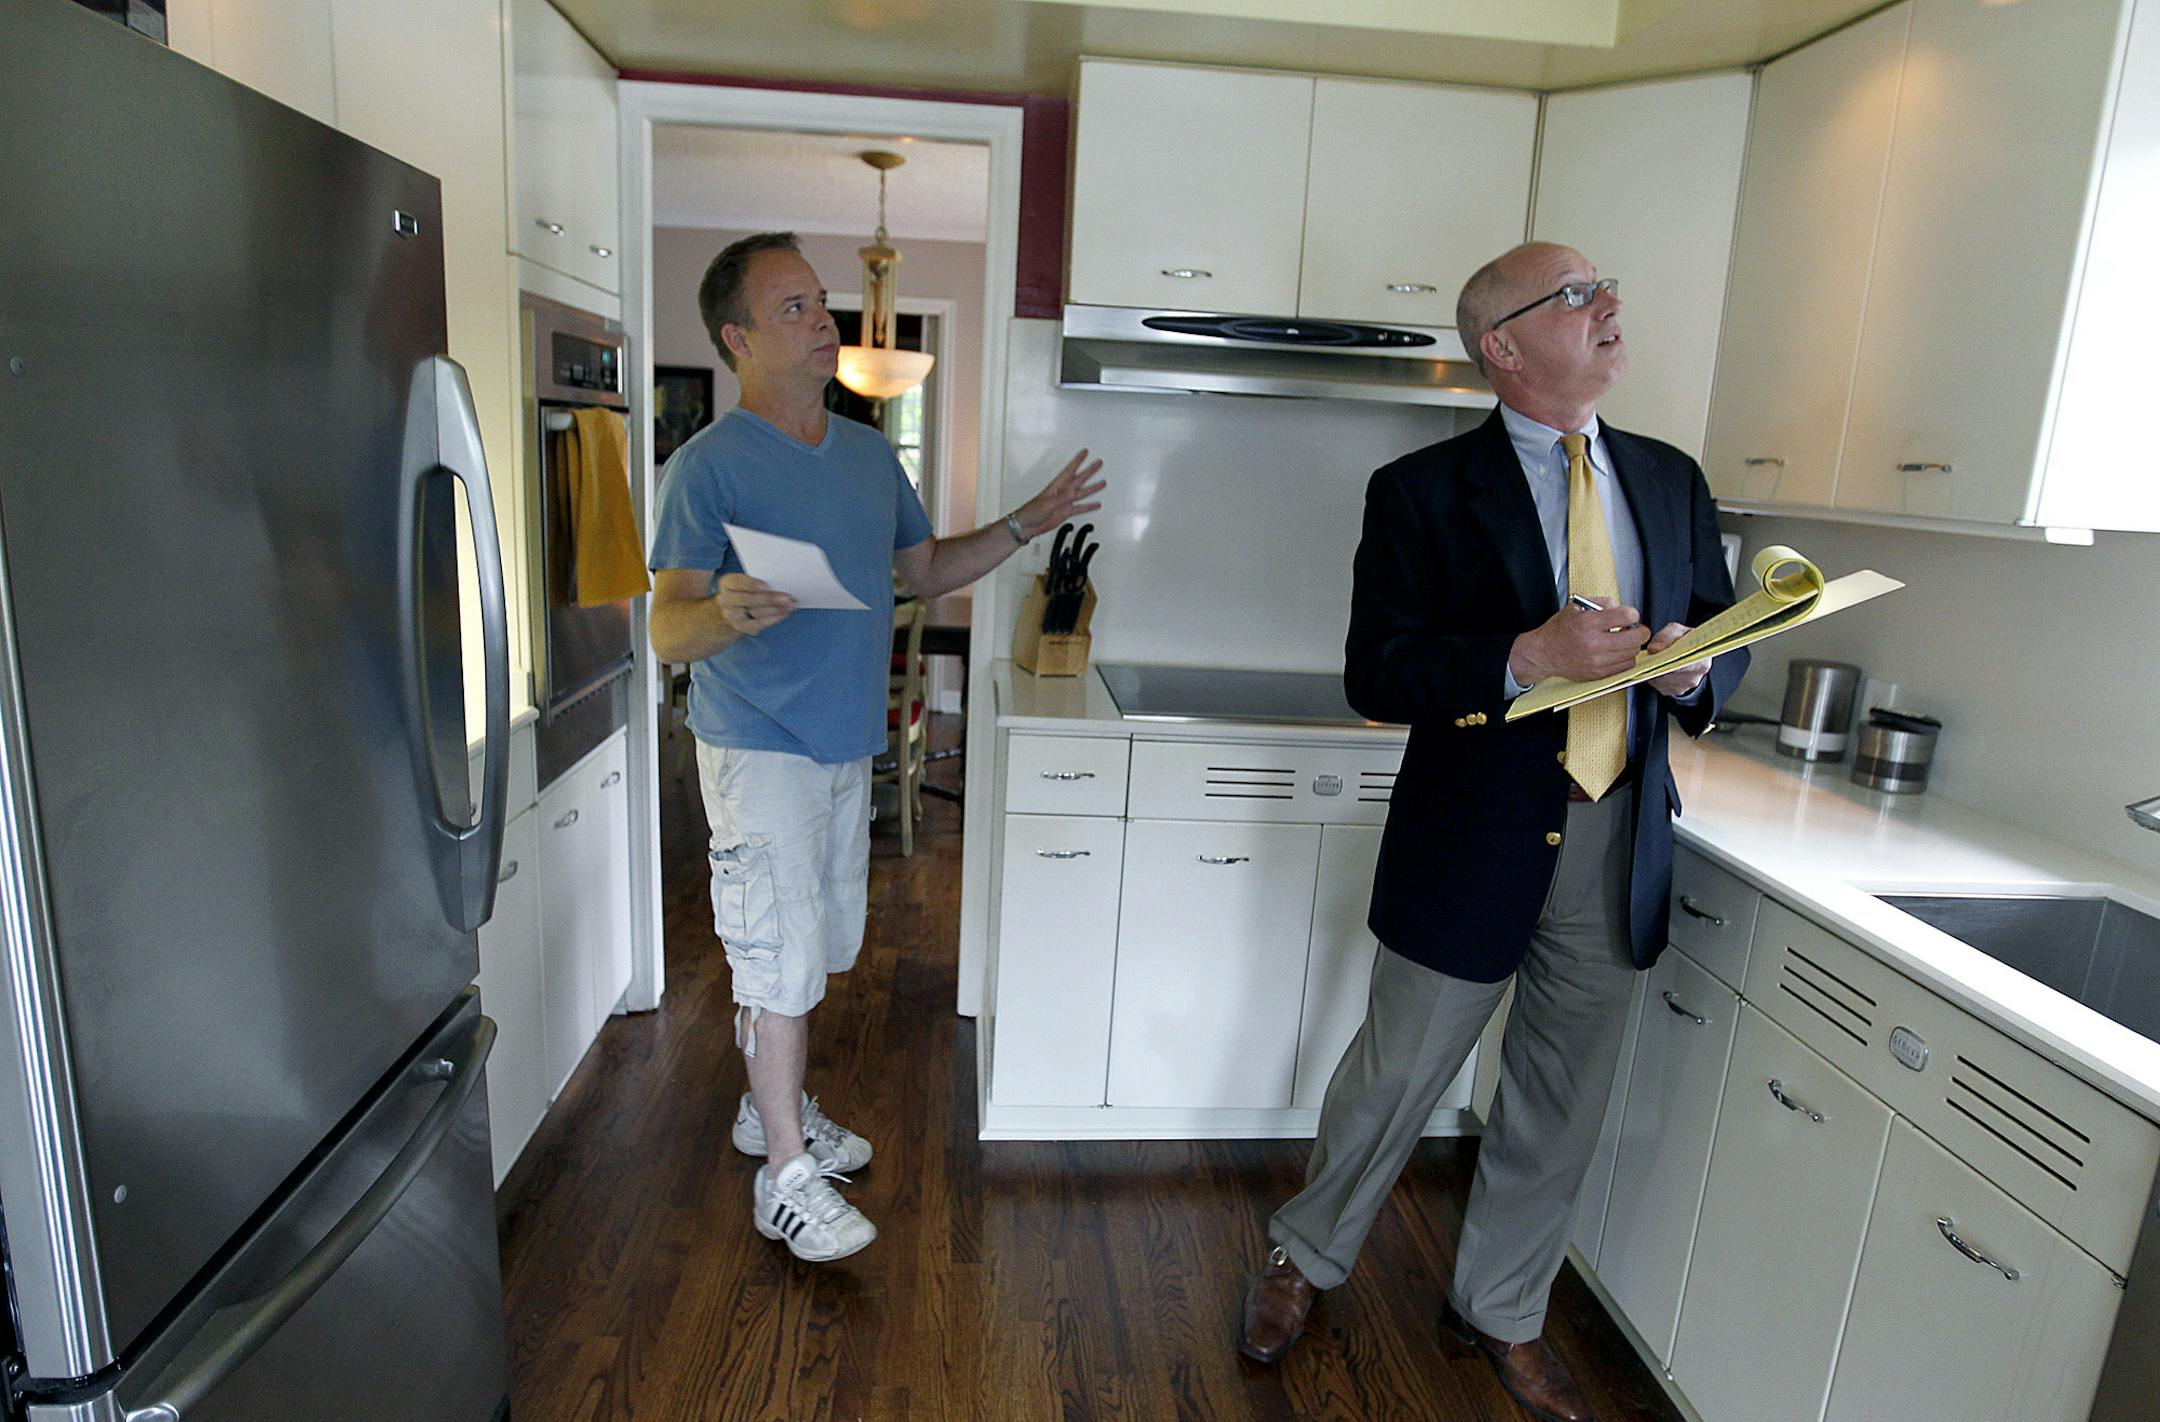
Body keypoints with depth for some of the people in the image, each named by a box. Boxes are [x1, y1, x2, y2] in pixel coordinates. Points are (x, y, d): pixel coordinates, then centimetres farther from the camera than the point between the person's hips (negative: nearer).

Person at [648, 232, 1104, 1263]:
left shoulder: (869, 453, 8)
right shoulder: (708, 466, -14)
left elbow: (926, 570, 18)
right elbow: (667, 632, -18)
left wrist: (1025, 525, 7)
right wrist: (727, 611, -40)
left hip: (844, 744, 7)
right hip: (759, 750, -7)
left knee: (810, 950, 18)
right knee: (781, 958, 0)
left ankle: (771, 1106, 39)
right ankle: (785, 1177, 17)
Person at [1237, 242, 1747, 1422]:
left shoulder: (1670, 481, 8)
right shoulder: (1423, 492, -7)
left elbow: (1722, 634, 14)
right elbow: (1375, 673, -13)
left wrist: (1695, 669, -9)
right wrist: (1528, 657, -26)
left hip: (1619, 844, 5)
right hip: (1474, 839, -5)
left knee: (1561, 1104, 17)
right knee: (1397, 1076, 11)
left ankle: (1501, 1313, 40)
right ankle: (1304, 1258, 38)